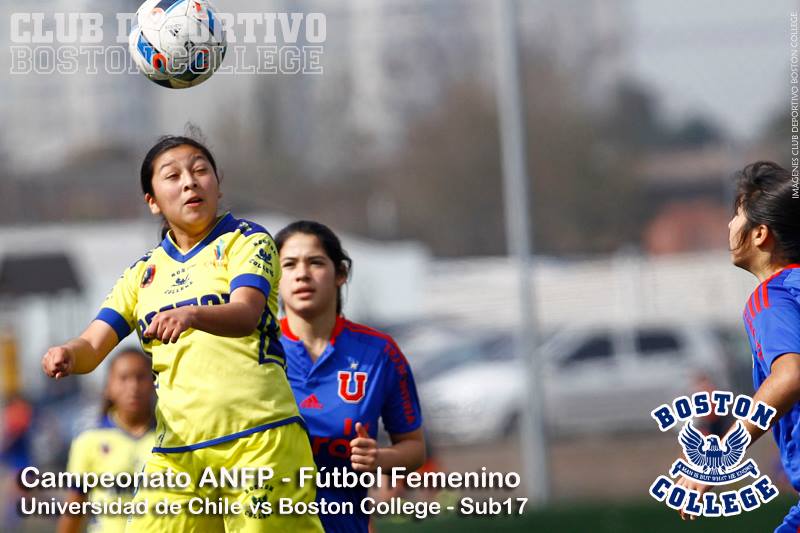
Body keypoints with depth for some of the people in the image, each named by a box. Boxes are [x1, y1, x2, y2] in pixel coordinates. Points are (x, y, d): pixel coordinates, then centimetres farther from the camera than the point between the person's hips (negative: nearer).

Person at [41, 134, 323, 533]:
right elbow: (93, 347, 12)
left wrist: (191, 315, -37)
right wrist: (68, 354, -13)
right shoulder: (143, 273, 17)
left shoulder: (247, 242, 3)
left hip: (258, 439, -4)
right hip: (176, 451, 4)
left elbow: (246, 314, -16)